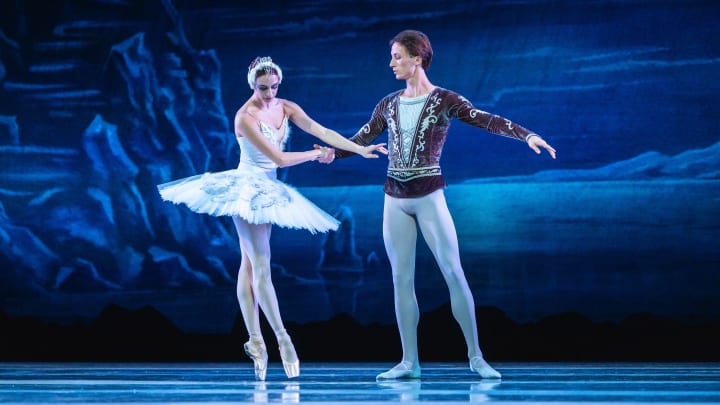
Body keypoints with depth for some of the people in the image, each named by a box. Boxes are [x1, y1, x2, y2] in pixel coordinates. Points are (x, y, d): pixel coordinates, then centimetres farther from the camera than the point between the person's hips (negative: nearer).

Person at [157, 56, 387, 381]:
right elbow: (280, 158, -18)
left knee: (250, 265, 8)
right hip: (246, 190, -7)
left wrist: (361, 149, -13)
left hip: (267, 192, 7)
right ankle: (282, 339, -10)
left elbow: (322, 131, -4)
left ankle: (255, 341, 5)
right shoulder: (245, 117, -18)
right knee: (261, 266, -9)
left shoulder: (285, 108, 3)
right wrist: (315, 154, -6)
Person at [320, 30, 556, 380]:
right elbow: (363, 138, 11)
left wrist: (527, 135, -27)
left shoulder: (444, 100, -4)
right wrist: (333, 152, -6)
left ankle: (476, 356, 1)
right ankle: (409, 361, 8)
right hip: (394, 198, 4)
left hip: (428, 196, -4)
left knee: (453, 273, -5)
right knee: (401, 278, 4)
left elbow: (487, 121, -13)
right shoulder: (389, 104, 10)